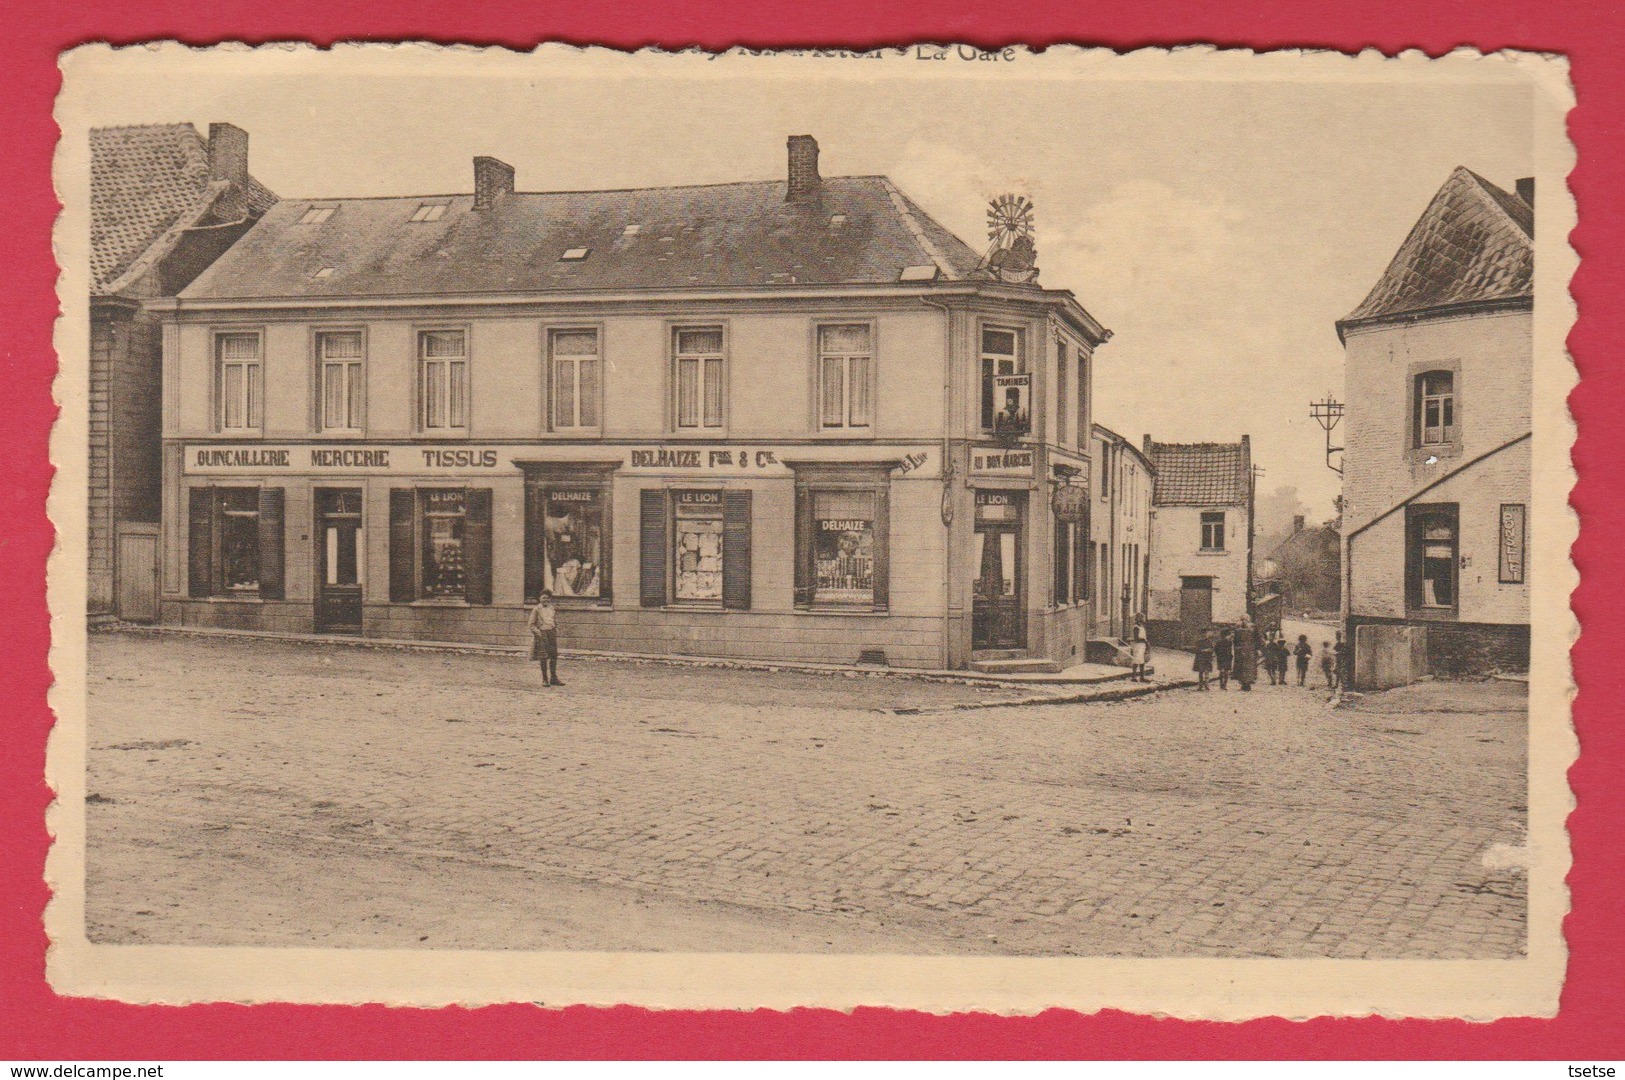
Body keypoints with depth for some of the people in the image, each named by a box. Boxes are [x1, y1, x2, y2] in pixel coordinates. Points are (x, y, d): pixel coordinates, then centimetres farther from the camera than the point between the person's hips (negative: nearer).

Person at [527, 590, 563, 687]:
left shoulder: (552, 609, 13)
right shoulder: (536, 609, -2)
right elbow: (532, 625, -2)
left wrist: (556, 631, 8)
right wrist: (538, 632, -15)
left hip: (552, 633, 5)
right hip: (542, 634, -5)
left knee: (554, 656, 4)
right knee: (543, 658, -2)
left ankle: (553, 678, 13)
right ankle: (545, 679, 6)